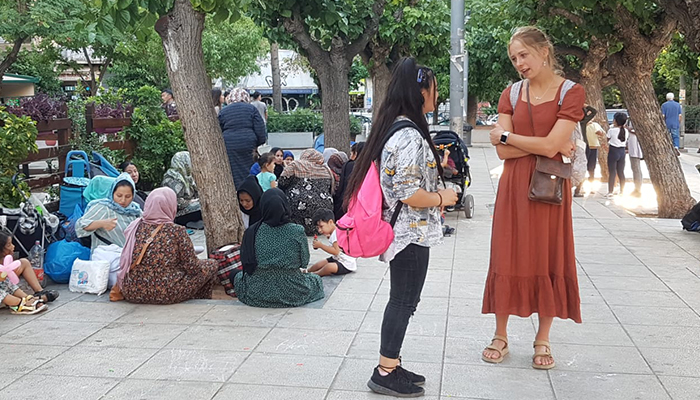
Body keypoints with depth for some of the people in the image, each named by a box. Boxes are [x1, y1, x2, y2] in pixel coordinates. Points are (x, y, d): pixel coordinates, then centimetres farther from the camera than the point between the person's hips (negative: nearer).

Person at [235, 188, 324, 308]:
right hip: (292, 294, -1)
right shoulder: (297, 232, -14)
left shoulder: (252, 232, -11)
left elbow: (245, 262, 0)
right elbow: (304, 262, -2)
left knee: (239, 276, 34)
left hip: (257, 294, 1)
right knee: (316, 279, 30)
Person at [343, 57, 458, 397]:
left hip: (402, 232, 10)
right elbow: (409, 194, -25)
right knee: (404, 302, 1)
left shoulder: (391, 128, 9)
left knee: (401, 301, 17)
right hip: (412, 234, -10)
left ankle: (390, 366, 27)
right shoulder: (410, 136, -22)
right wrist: (442, 198, -9)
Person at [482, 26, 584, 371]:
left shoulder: (571, 93, -4)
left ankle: (542, 340, 20)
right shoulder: (511, 94, 6)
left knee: (549, 261, 5)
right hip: (514, 187, 3)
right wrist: (544, 144, -11)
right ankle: (500, 336, 19)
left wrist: (505, 135, -6)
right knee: (508, 259, 6)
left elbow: (551, 145, -15)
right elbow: (503, 152, -3)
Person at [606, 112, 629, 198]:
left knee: (612, 172, -2)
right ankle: (622, 192, 14)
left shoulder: (611, 130, -12)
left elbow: (608, 141, -1)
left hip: (613, 151, -5)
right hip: (622, 151, 5)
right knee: (621, 172, 10)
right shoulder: (625, 131, 2)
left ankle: (610, 192, -4)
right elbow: (625, 142, 7)